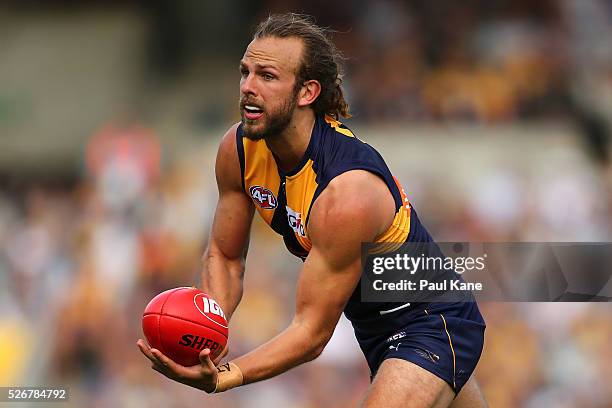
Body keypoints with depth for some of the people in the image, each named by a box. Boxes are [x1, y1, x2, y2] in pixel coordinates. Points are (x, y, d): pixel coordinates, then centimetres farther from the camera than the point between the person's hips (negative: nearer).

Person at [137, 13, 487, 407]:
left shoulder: (348, 194, -34)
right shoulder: (238, 149, -13)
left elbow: (313, 331, -31)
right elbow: (224, 256, 0)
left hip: (431, 323, -8)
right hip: (373, 326, 8)